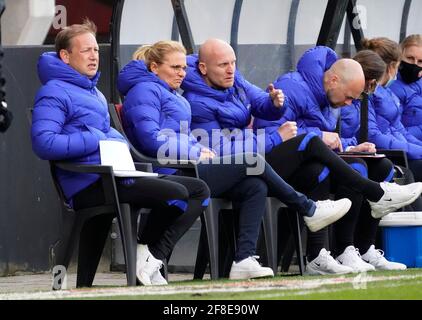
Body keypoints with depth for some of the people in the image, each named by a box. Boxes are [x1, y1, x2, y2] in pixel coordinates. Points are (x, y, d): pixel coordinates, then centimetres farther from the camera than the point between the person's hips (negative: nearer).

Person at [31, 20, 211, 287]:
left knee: (200, 190, 3)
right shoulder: (55, 93, -6)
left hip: (117, 175, 11)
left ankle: (153, 258, -10)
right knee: (176, 194, -25)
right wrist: (98, 141, -17)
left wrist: (120, 144, 12)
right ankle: (146, 253, -3)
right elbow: (43, 143, -20)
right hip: (89, 185, -11)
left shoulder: (94, 92, 26)